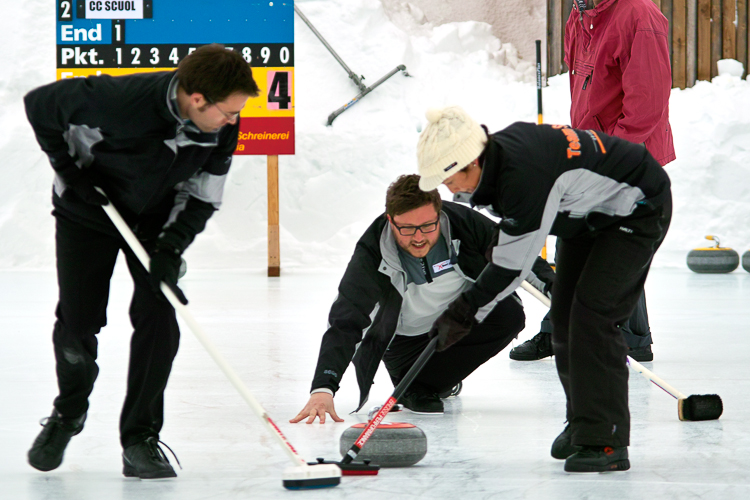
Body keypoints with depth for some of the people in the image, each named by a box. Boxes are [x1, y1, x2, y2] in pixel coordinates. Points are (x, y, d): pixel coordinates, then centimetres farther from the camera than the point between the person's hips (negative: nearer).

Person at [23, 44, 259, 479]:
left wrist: (170, 249, -20)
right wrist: (70, 169, -20)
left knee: (158, 319, -11)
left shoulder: (222, 126, -22)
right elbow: (40, 104, -22)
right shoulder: (118, 100, -37)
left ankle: (140, 438, 0)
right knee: (78, 321, 0)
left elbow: (203, 195, -9)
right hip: (88, 210, -3)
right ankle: (67, 415, 28)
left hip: (155, 219, 3)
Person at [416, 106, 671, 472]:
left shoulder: (525, 177, -37)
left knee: (593, 314, -18)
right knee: (564, 314, 7)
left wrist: (466, 311, -19)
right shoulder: (500, 151, -8)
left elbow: (513, 264, -28)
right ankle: (582, 423, 21)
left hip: (637, 210, -10)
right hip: (588, 213, 10)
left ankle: (605, 441, -17)